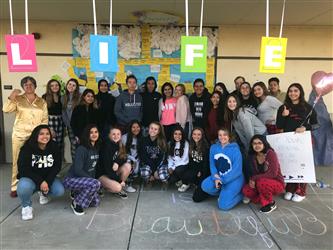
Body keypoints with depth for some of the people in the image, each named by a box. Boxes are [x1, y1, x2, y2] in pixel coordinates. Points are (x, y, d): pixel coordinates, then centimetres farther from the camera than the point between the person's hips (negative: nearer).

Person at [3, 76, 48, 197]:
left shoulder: (42, 102, 9)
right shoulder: (18, 99, 4)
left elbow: (45, 119, 8)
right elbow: (6, 110, -10)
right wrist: (11, 97, -18)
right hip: (19, 135, -1)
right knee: (18, 161, 2)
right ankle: (15, 187, 12)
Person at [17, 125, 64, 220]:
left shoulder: (54, 147, -7)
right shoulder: (27, 148, -15)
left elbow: (57, 167, -7)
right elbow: (24, 169, -18)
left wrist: (47, 181, -21)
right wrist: (40, 182, -27)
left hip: (48, 178, 3)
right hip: (30, 178, -3)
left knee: (60, 191, -21)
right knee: (24, 187, -36)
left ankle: (43, 192, 18)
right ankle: (26, 206, -1)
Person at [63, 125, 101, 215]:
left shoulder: (96, 148, 3)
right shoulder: (81, 149, -20)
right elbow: (78, 170, -23)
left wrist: (93, 179, 0)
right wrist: (92, 179, -19)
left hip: (85, 180, 7)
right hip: (71, 179, -7)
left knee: (96, 202, -2)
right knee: (96, 184, -32)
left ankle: (76, 193, 20)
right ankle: (76, 203, -11)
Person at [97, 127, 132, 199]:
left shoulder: (120, 145, 0)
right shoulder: (106, 146, -20)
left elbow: (124, 158, -1)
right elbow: (106, 166, -22)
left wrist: (117, 163, -25)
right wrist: (119, 180, -19)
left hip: (112, 172, 7)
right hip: (102, 174, -7)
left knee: (127, 165, -17)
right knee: (117, 188, -28)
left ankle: (121, 187, -3)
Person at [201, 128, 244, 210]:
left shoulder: (235, 150, -14)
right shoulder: (213, 148, 1)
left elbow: (237, 170, -15)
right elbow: (212, 164, 2)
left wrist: (221, 180, -18)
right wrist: (215, 177, -17)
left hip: (233, 179, -5)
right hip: (218, 177, 5)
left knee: (223, 205, -16)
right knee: (205, 186, -23)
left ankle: (241, 194, 11)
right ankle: (224, 193, 5)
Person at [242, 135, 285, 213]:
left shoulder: (270, 154, -19)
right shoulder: (253, 156, 0)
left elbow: (273, 173, -26)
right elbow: (254, 172, 5)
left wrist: (254, 178, -23)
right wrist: (252, 180, -18)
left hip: (277, 183, -6)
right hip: (262, 183, 6)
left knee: (261, 182, -36)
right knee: (246, 190, -18)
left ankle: (271, 204, -9)